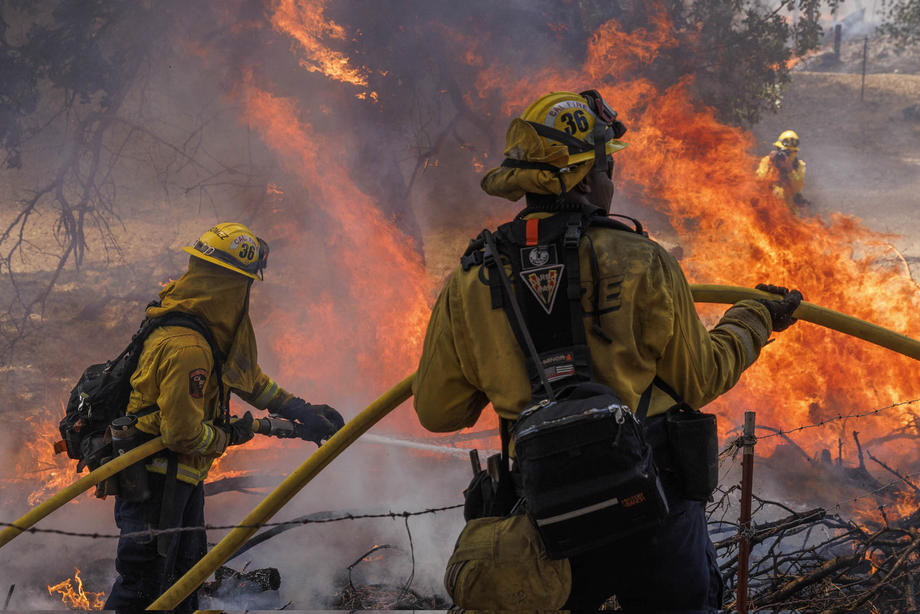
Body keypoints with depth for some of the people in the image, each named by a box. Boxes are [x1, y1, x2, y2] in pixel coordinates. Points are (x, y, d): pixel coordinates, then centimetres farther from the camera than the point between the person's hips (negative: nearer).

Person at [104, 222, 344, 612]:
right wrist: (229, 436, -10)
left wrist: (300, 411, 18)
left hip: (182, 476, 10)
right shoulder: (187, 348, -29)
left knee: (183, 573, 20)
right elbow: (183, 434, -28)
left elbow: (248, 377, 20)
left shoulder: (212, 331, 4)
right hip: (156, 478, -10)